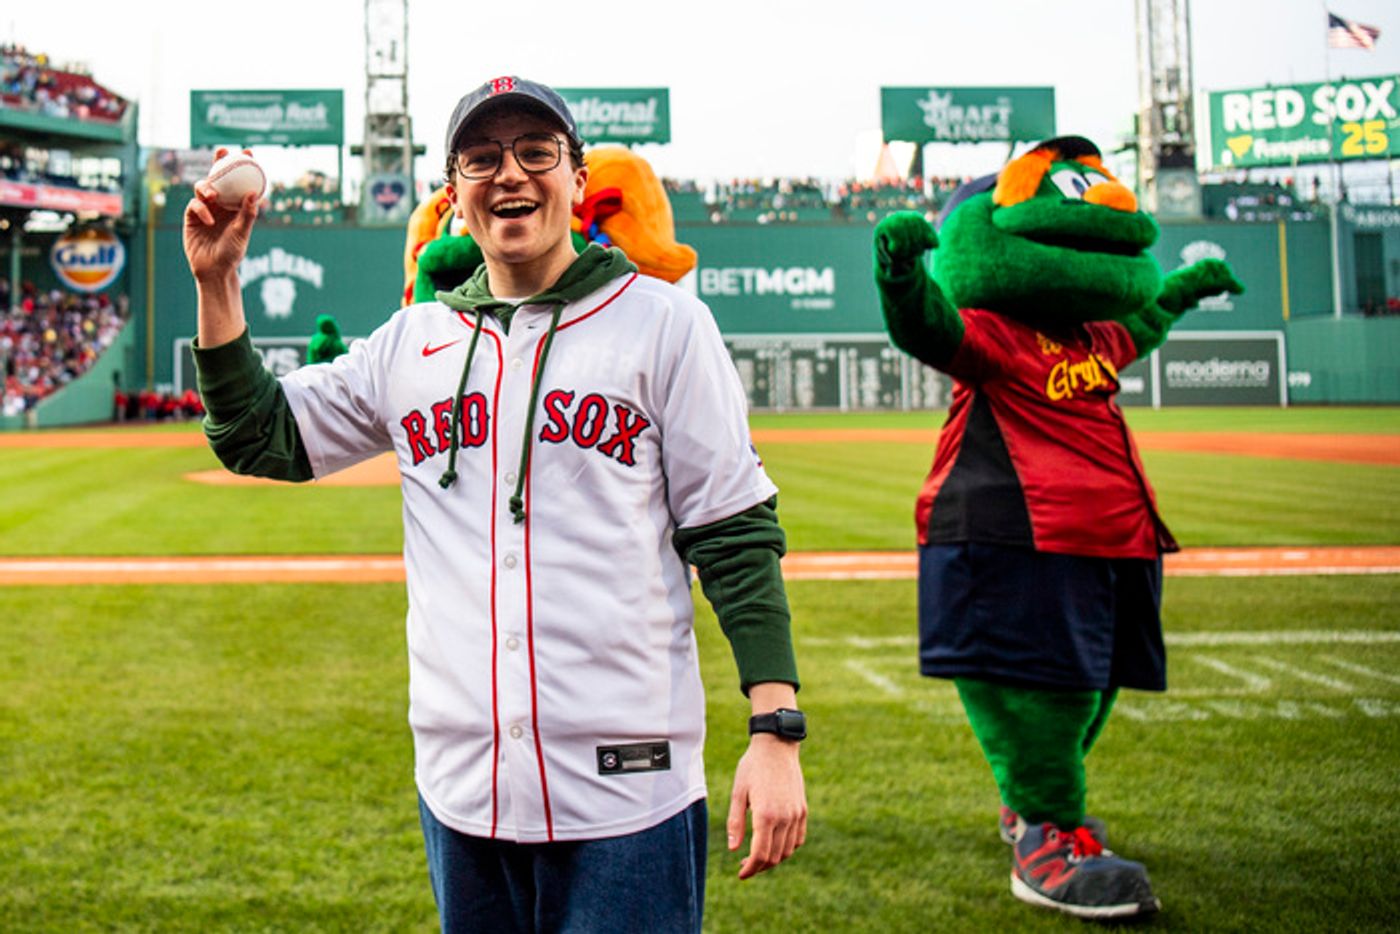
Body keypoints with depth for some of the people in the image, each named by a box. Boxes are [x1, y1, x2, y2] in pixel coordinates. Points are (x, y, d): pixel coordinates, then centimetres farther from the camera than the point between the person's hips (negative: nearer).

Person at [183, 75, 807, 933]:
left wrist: (776, 731, -11)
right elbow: (262, 438, 17)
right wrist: (218, 284, 5)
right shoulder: (412, 341, 10)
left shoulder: (662, 321, 0)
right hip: (459, 790, 4)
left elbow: (736, 535, -3)